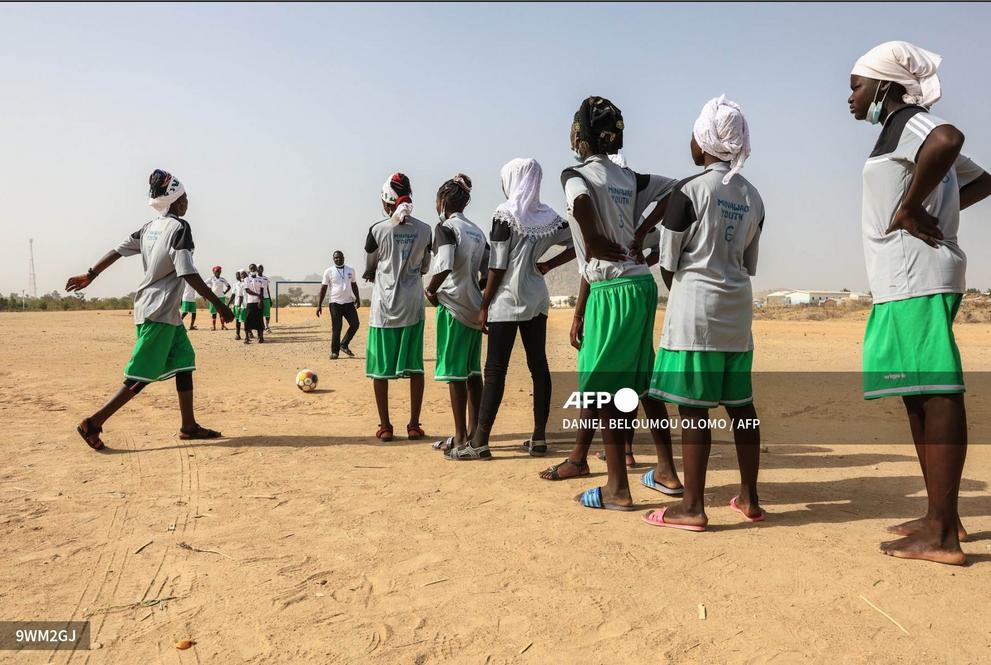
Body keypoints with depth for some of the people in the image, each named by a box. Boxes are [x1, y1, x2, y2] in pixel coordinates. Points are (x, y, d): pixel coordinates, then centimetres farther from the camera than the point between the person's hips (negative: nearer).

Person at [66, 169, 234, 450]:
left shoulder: (150, 227, 10)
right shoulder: (180, 227, -14)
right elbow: (188, 273, -21)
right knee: (143, 375, -4)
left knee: (184, 360, 12)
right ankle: (94, 423, -1)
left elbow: (119, 250, 12)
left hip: (160, 310, 9)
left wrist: (90, 275, 22)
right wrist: (219, 305, -19)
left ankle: (189, 426, 15)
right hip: (160, 311, -9)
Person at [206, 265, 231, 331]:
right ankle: (213, 326, 4)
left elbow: (229, 286, 17)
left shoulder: (222, 279, 9)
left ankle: (222, 325, 4)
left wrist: (225, 292, 5)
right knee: (213, 312, 0)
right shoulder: (211, 279, 1)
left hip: (221, 297, 2)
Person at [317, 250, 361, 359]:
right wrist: (319, 305, -6)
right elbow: (323, 288, -2)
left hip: (349, 302, 3)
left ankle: (344, 345, 13)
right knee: (336, 329, -4)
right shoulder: (329, 271, 0)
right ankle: (335, 351, 6)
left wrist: (358, 299, 14)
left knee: (355, 324, -4)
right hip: (335, 303, -3)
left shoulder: (351, 270, 10)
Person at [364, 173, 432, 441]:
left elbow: (368, 272, 3)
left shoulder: (377, 230, -8)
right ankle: (414, 424, 12)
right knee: (414, 366, 9)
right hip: (413, 306, 2)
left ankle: (385, 426, 11)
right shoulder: (424, 230, 0)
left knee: (381, 368, 7)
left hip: (384, 306, -2)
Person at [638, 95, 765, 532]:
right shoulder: (752, 197, 10)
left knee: (693, 409, -3)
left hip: (695, 310, -7)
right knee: (740, 405, 12)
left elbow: (667, 264, -5)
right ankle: (749, 498, 22)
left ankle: (692, 507, 2)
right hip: (737, 311, 7)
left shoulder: (689, 190, -9)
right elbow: (749, 264, 16)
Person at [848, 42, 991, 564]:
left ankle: (943, 535, -8)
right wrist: (938, 208, 20)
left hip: (916, 280, -11)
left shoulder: (907, 122, -5)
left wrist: (909, 208, -21)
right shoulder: (909, 133, 24)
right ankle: (941, 516, 22)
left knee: (935, 393, -11)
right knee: (917, 395, 13)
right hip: (906, 282, 11)